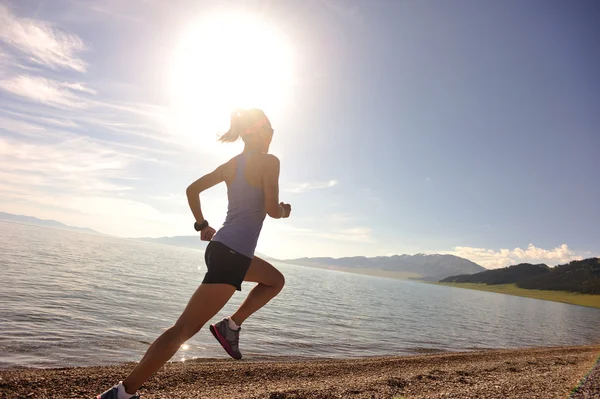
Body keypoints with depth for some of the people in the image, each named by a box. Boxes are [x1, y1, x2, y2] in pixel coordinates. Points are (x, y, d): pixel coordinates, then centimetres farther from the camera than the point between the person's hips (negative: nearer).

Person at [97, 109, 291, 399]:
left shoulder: (231, 164, 13)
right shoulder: (269, 161, -8)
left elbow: (192, 189, 15)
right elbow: (272, 210, -15)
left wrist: (201, 225, 20)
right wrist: (284, 211, 7)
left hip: (220, 248, 9)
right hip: (231, 255, -9)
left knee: (276, 281, 28)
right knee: (185, 328, -5)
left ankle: (231, 325, 19)